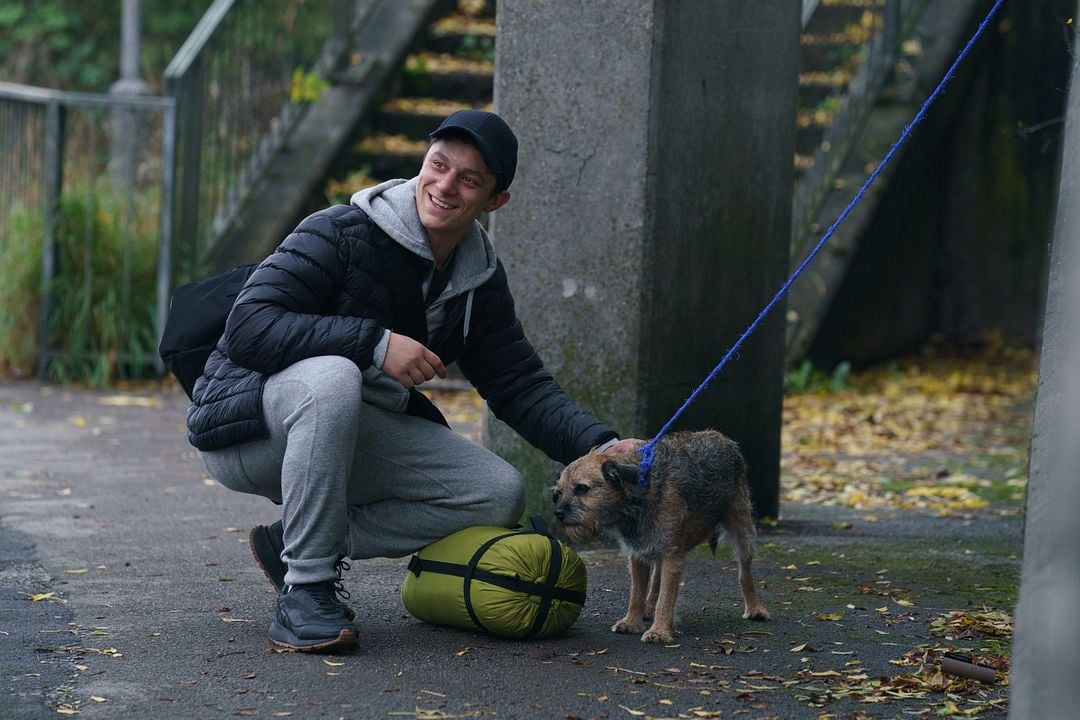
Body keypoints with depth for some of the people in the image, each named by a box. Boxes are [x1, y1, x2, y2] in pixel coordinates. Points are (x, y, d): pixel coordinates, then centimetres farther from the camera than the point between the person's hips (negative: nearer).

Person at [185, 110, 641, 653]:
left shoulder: (479, 281, 3)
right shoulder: (344, 233, -19)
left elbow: (522, 388, 5)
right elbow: (248, 326, -28)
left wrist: (600, 447, -12)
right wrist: (375, 343, -32)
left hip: (356, 436, 7)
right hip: (248, 429, -7)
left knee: (499, 495, -8)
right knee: (334, 375, -39)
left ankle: (292, 543, -5)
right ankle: (306, 588, -28)